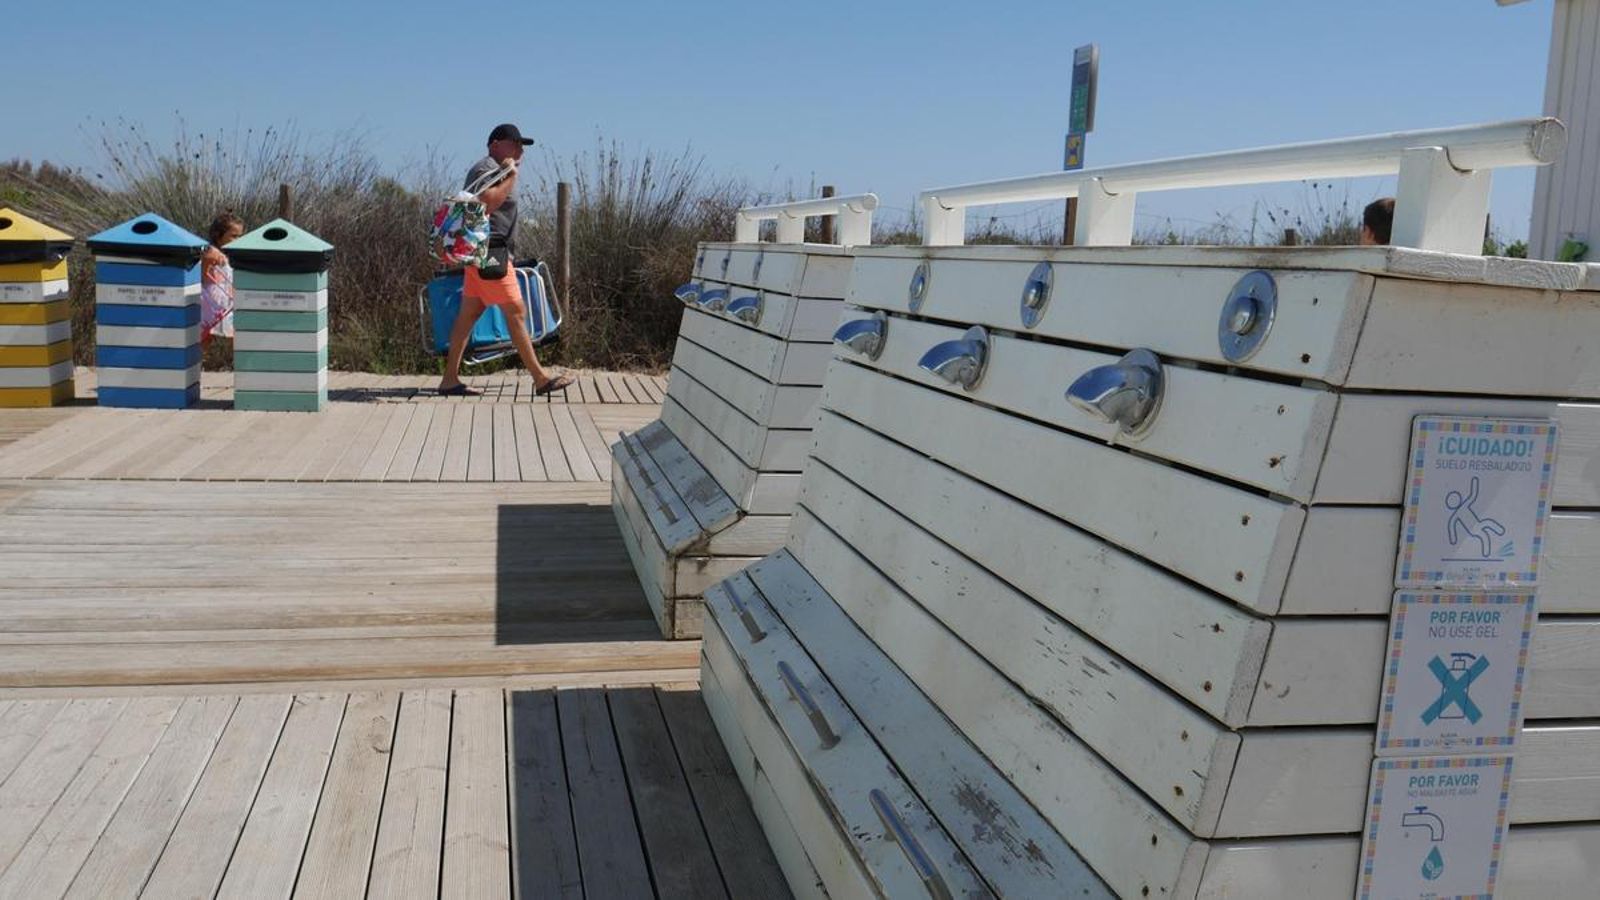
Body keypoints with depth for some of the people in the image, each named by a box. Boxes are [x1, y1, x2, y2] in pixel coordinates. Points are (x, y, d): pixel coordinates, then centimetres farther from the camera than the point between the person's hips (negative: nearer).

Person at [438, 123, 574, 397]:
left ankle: (450, 379, 8)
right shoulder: (486, 168, -12)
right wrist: (511, 177, -19)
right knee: (515, 312, -7)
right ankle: (541, 378, -4)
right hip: (489, 251, -11)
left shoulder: (494, 170, 22)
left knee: (470, 312, 8)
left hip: (482, 251, 11)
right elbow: (487, 203, -28)